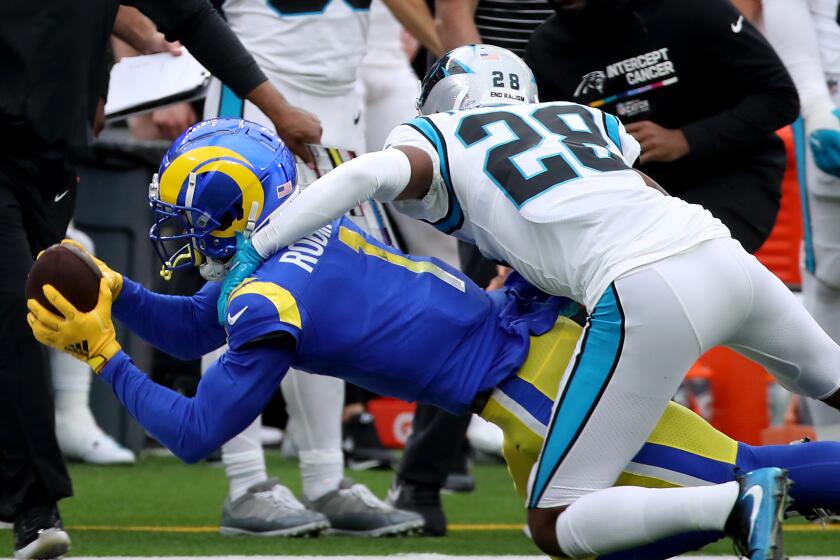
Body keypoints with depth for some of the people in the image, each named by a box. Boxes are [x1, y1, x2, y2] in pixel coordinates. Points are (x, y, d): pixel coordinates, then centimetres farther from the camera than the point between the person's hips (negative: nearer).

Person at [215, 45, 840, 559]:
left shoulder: (438, 138, 14)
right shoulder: (586, 119, 29)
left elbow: (373, 172, -6)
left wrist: (256, 251, 0)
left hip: (645, 300, -6)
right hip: (728, 258, 6)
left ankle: (739, 503, -18)